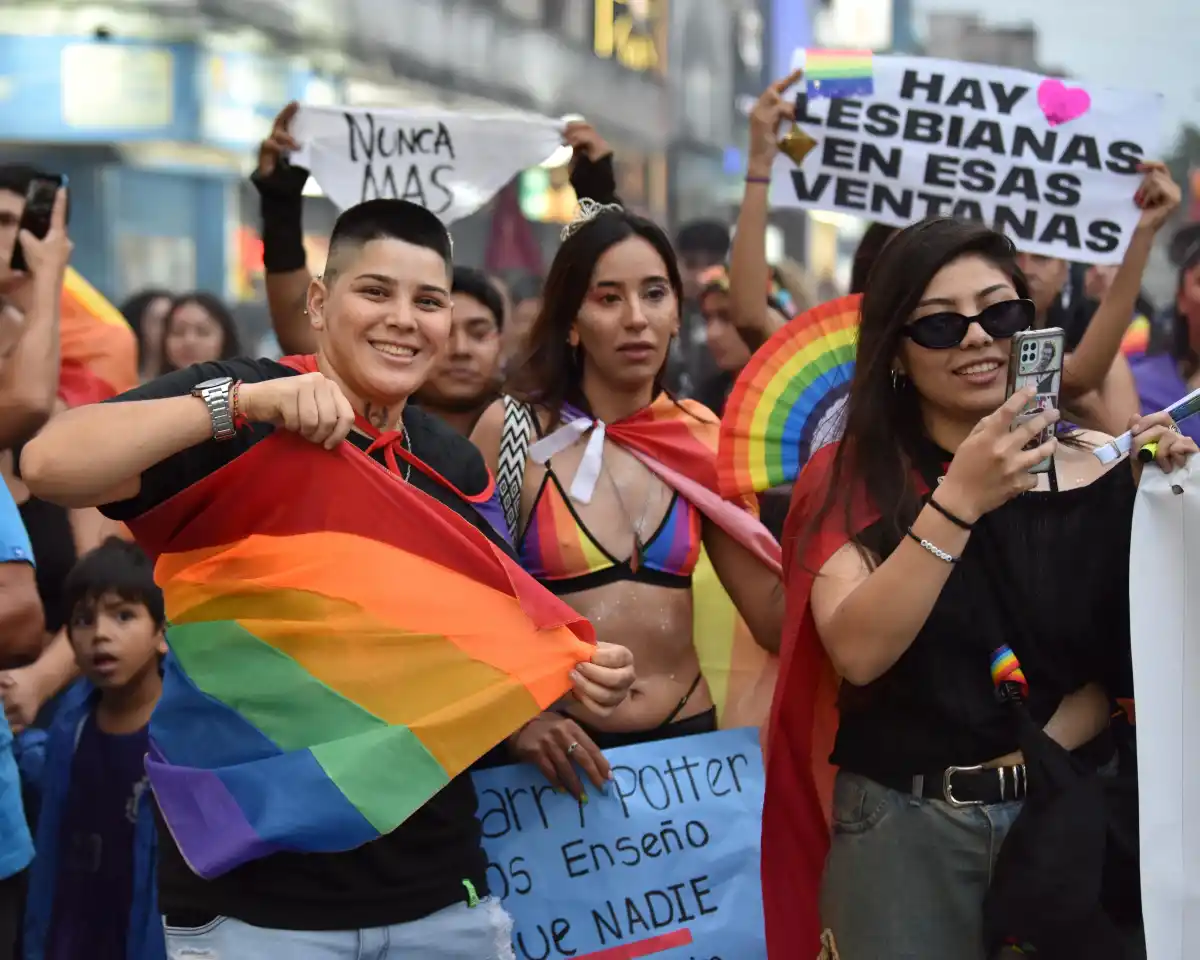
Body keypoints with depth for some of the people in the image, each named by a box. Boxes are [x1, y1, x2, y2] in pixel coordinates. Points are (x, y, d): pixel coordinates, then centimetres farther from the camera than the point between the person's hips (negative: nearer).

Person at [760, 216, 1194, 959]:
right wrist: (958, 502, -26)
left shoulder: (1101, 474, -2)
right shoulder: (851, 477, -4)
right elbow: (857, 652, -18)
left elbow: (1138, 663, -2)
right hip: (904, 829, -1)